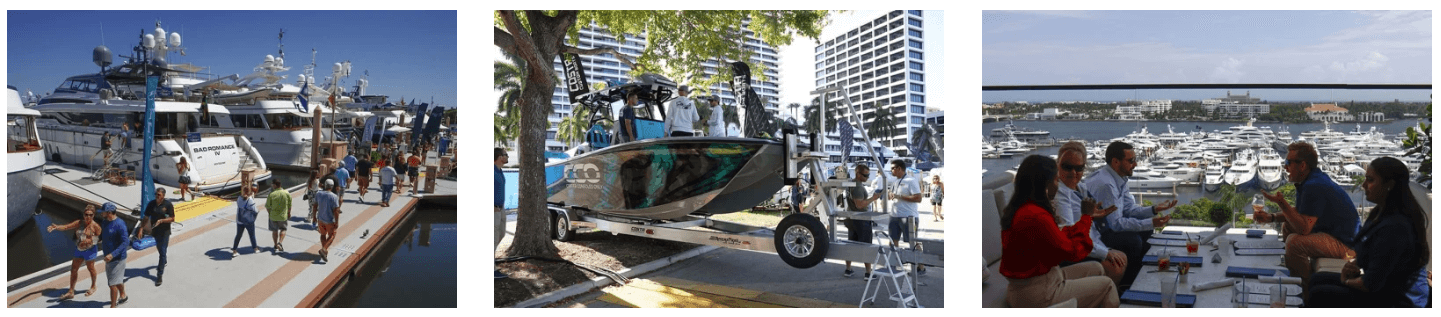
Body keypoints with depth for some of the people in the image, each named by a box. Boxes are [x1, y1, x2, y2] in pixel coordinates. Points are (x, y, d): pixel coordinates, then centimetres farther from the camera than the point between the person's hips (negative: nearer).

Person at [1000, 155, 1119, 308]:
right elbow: (1073, 252, -16)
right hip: (1039, 294, -9)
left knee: (1095, 269, 21)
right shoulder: (1036, 216, -27)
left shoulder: (1020, 208, 3)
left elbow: (1060, 236, 8)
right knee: (1106, 285, 7)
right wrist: (1086, 217, -5)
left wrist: (1088, 217, 14)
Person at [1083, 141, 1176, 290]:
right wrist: (1151, 223, -27)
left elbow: (1129, 209, 9)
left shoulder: (1121, 179, 4)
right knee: (1133, 240, -24)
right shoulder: (1105, 184, -27)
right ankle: (1125, 286, -3)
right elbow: (1116, 223, -26)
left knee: (1145, 231, 10)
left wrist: (1154, 210, -7)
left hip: (1101, 226, 11)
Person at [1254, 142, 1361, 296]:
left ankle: (1309, 292, -7)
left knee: (1294, 242, -29)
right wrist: (1271, 218, 6)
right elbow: (1299, 212, 20)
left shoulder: (1314, 187, -26)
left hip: (1343, 243, -12)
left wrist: (1281, 203, -31)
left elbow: (1304, 228, -29)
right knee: (1287, 226, 19)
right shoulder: (1313, 179, 8)